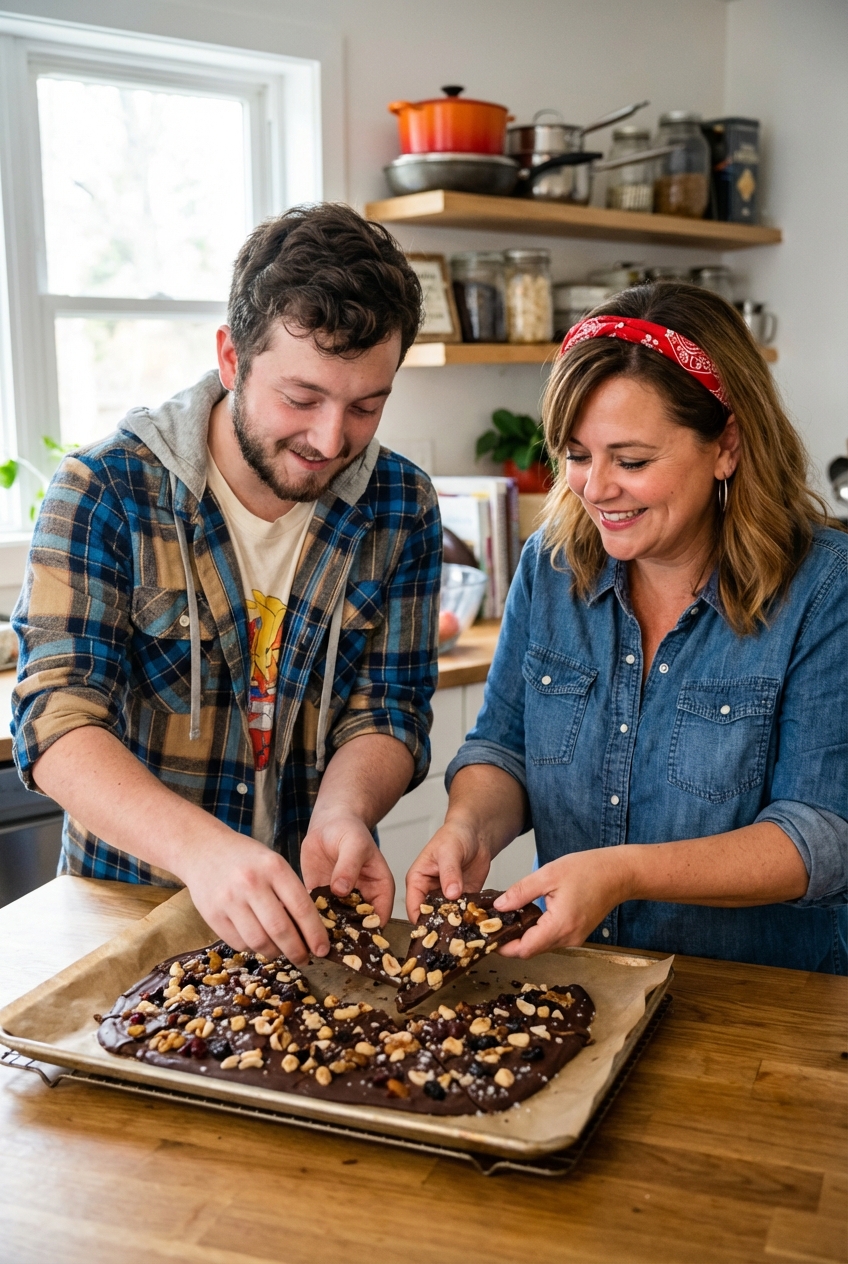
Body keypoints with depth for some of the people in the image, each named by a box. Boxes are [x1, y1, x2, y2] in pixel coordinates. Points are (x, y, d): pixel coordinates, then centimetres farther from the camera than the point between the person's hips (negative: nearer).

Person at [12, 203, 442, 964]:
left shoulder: (402, 508, -2)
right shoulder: (103, 489, -11)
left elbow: (388, 710, -1)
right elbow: (57, 723, -19)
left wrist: (343, 814, -24)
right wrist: (199, 846, -36)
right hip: (123, 903, 0)